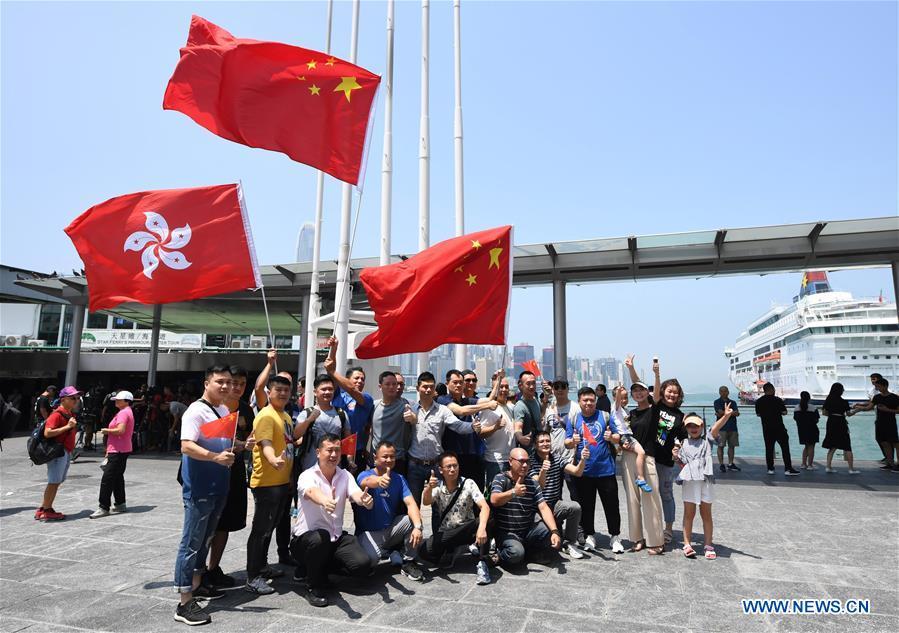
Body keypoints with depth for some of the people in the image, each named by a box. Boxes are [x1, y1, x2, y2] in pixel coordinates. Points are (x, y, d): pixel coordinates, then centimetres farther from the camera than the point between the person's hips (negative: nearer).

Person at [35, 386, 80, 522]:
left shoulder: (71, 413, 13)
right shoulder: (57, 414, -15)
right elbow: (47, 433, -25)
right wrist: (67, 427, -24)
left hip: (67, 452, 9)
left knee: (57, 482, 14)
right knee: (54, 481, -2)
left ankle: (43, 509, 23)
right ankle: (46, 511, 8)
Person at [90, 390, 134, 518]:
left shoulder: (123, 413, -14)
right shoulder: (127, 412, 19)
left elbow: (120, 430, -29)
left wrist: (106, 430, -11)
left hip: (118, 451, -11)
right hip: (122, 450, 11)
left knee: (107, 479, -9)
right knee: (117, 478, 16)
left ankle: (104, 508, -8)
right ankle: (120, 505, 22)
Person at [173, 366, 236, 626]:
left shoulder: (225, 410, 12)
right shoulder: (196, 411, -15)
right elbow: (186, 446, -25)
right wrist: (215, 457, -35)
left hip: (219, 488, 9)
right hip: (199, 490, -9)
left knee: (205, 540, 20)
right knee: (191, 544, -1)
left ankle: (196, 585, 35)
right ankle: (185, 603, 6)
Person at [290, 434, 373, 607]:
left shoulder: (345, 476, 2)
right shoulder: (308, 476, -14)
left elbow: (356, 494, -18)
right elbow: (312, 492, -38)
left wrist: (365, 500, -44)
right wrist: (325, 501, -62)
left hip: (337, 537, 5)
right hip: (306, 538, -5)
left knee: (362, 565, -16)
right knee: (321, 537, -38)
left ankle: (317, 566, 12)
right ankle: (313, 587, -11)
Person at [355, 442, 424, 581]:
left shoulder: (399, 479, 2)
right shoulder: (364, 475, -12)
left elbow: (410, 503, -12)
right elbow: (369, 481, -38)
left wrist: (418, 526, -31)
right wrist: (379, 480, -63)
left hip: (391, 530, 4)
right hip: (369, 532, -4)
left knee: (415, 520, -21)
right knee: (370, 557, -34)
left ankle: (408, 562, -2)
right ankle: (393, 554, 1)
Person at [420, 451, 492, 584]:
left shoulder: (468, 484, -10)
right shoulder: (437, 486, -4)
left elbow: (484, 507, -23)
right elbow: (426, 502, -24)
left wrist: (482, 527, -43)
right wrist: (429, 488, -47)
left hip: (465, 530, -2)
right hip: (444, 533, 2)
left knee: (484, 521, -32)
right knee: (425, 551, -26)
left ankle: (482, 564, -20)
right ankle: (451, 551, 4)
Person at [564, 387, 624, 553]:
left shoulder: (605, 416, 2)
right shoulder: (573, 419, 5)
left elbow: (618, 438, 3)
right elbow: (567, 443, 4)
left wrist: (611, 437, -18)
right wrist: (573, 441, -18)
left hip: (606, 469, -1)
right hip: (584, 471, 1)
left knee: (611, 505, 5)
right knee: (586, 506, 10)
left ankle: (615, 537, 20)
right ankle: (589, 536, 24)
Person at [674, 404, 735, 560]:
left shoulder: (707, 441, 5)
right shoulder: (683, 445, 10)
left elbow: (715, 428, -14)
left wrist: (726, 416, -31)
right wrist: (676, 457, -6)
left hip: (706, 480, 0)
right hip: (689, 481, 1)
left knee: (706, 514, 9)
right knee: (689, 514, 6)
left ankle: (708, 545, 19)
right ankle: (687, 544, 14)